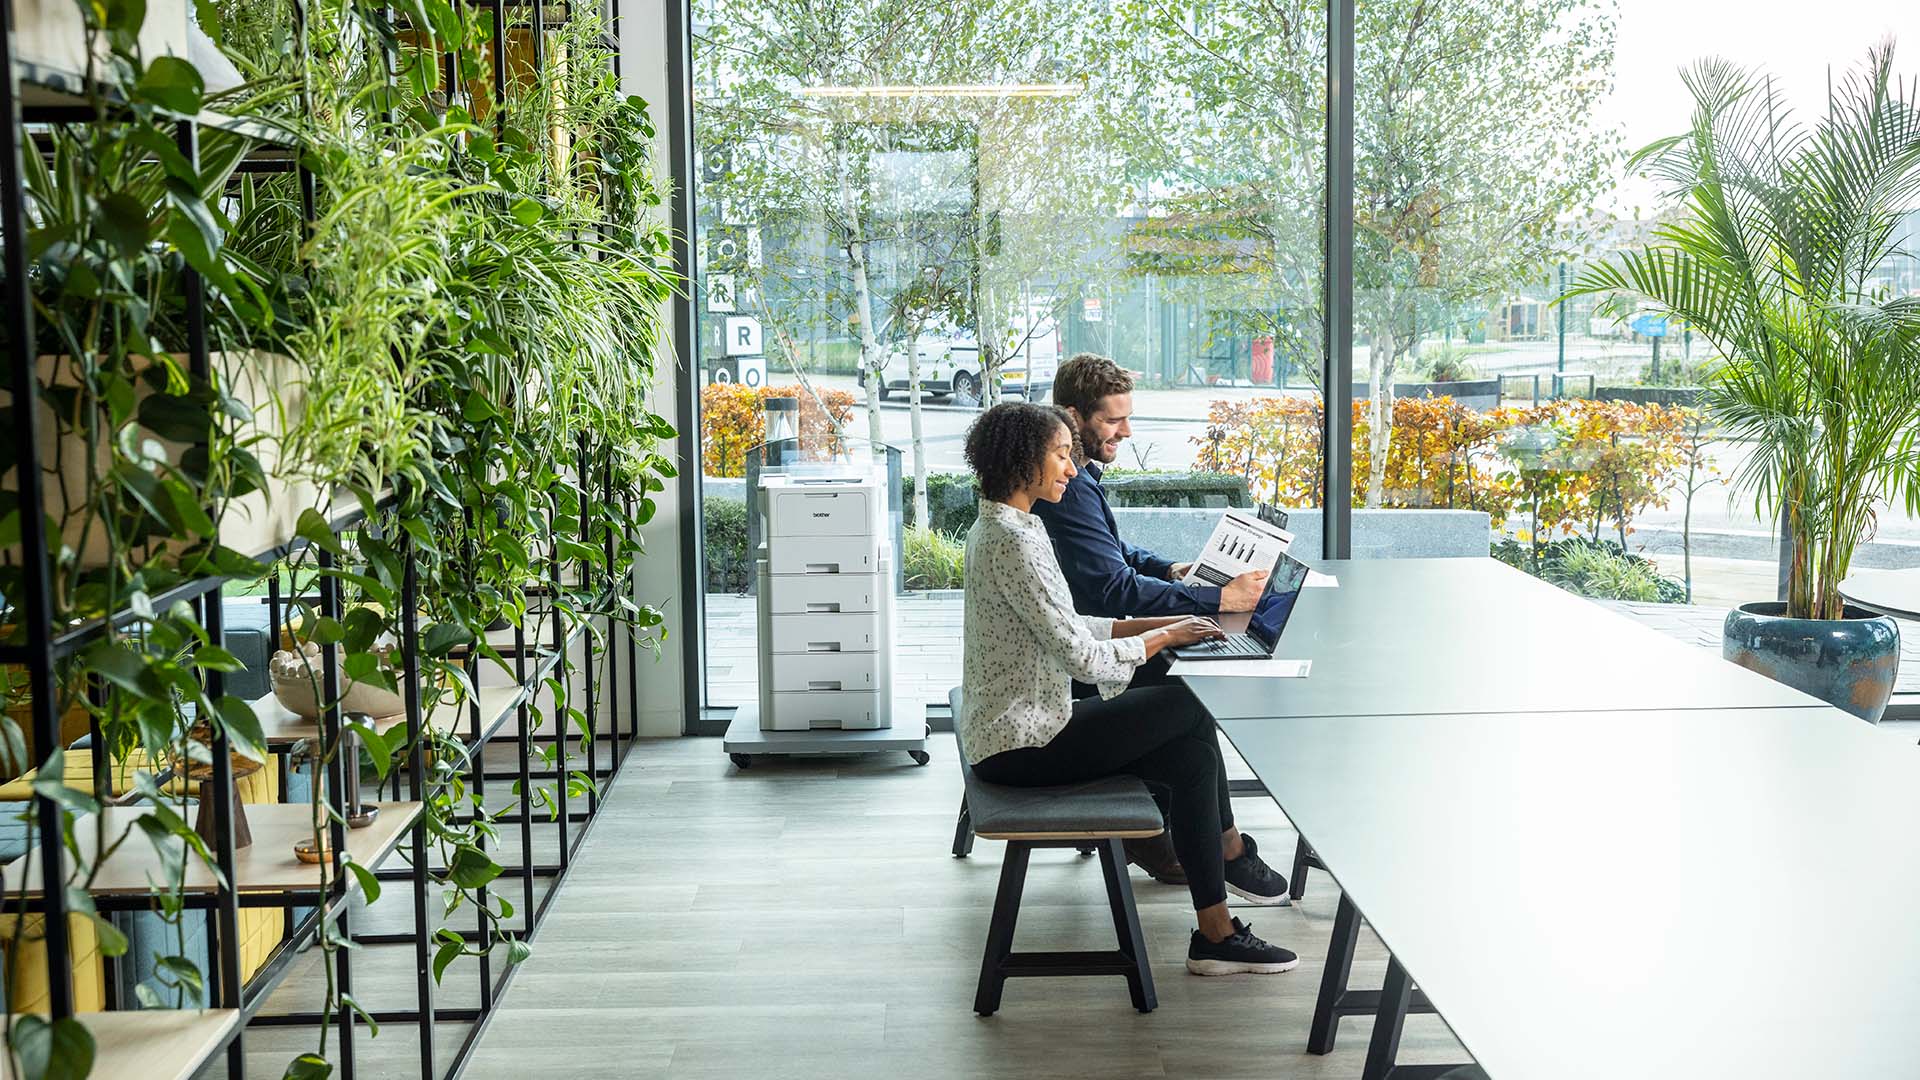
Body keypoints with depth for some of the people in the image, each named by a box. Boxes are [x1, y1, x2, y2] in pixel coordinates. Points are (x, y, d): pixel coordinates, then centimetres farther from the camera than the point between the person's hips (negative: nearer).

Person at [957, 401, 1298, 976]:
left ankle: (1215, 933, 6)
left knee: (1191, 751, 1)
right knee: (1187, 705, -5)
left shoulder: (998, 526, 12)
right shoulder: (1012, 539, -22)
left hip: (1014, 723, 10)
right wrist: (1163, 637, -8)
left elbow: (1060, 627, 17)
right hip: (1021, 744, -10)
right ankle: (1231, 852, 15)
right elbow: (1079, 655, -24)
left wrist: (1155, 624, 7)